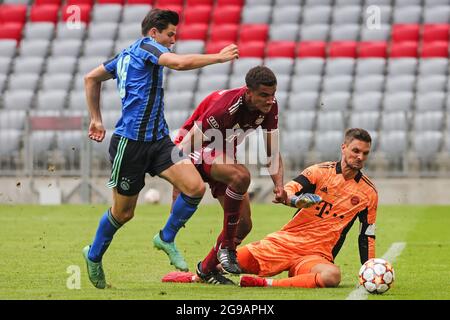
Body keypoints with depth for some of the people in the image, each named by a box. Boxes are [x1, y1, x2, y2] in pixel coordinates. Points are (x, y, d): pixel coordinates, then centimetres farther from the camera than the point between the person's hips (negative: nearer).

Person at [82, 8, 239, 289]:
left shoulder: (127, 55, 18)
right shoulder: (147, 46, -8)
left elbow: (91, 78, 26)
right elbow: (180, 63, -27)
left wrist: (96, 119, 26)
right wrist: (219, 57, -16)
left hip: (158, 139, 9)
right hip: (130, 142, -9)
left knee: (195, 187, -10)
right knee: (123, 212, 5)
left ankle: (167, 239, 9)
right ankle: (94, 256, 28)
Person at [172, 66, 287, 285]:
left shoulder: (270, 107, -14)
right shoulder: (225, 107, -34)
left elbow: (272, 151, -3)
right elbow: (188, 143, -29)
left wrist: (279, 184, -22)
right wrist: (177, 195, -30)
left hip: (224, 155, 7)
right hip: (198, 152, -7)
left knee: (244, 224, 0)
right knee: (241, 176, -36)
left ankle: (207, 269, 21)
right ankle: (226, 245, -21)